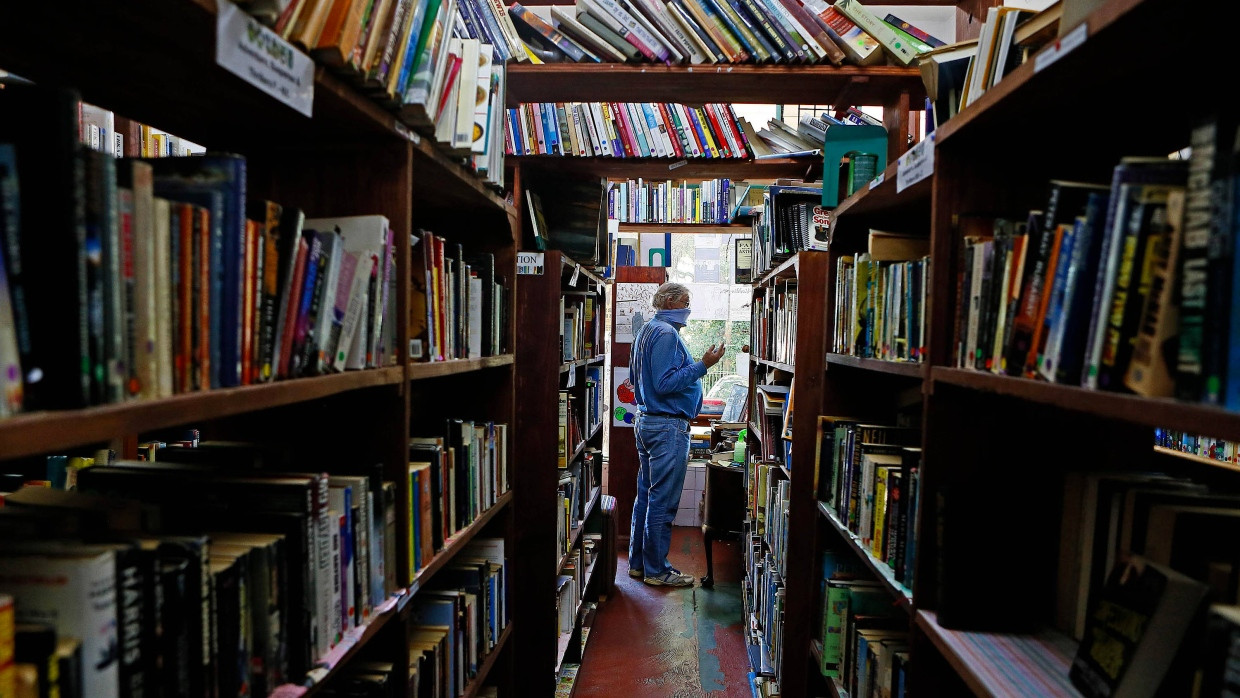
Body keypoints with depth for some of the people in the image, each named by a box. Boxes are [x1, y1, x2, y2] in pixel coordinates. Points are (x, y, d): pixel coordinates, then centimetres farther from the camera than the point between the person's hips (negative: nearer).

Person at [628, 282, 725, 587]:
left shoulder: (646, 331, 16)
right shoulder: (666, 333, -16)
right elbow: (666, 384, -23)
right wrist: (703, 365, -20)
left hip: (646, 421, 11)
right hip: (668, 427, -11)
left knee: (646, 496, 15)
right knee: (662, 502, -2)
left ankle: (638, 562, 24)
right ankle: (657, 570, 7)